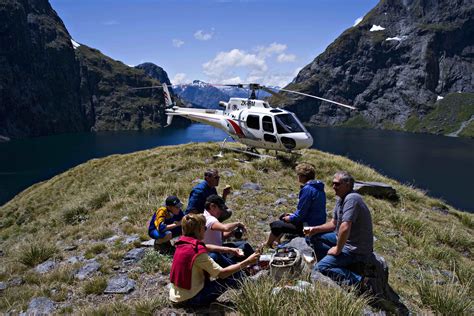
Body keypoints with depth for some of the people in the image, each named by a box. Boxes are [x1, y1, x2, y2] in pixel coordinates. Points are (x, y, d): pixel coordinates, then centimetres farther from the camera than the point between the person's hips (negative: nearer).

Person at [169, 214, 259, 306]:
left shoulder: (182, 243, -1)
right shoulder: (198, 252, -25)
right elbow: (222, 273, -22)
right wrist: (247, 262, -17)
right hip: (190, 299, -8)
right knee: (229, 279, -3)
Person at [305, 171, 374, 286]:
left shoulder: (352, 199, -24)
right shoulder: (340, 198, 7)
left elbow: (345, 228, -32)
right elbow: (334, 223, 16)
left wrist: (338, 249, -20)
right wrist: (315, 229, 3)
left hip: (356, 249, -10)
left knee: (319, 268, -16)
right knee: (315, 237, 14)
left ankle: (356, 281, -14)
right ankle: (329, 264, 15)